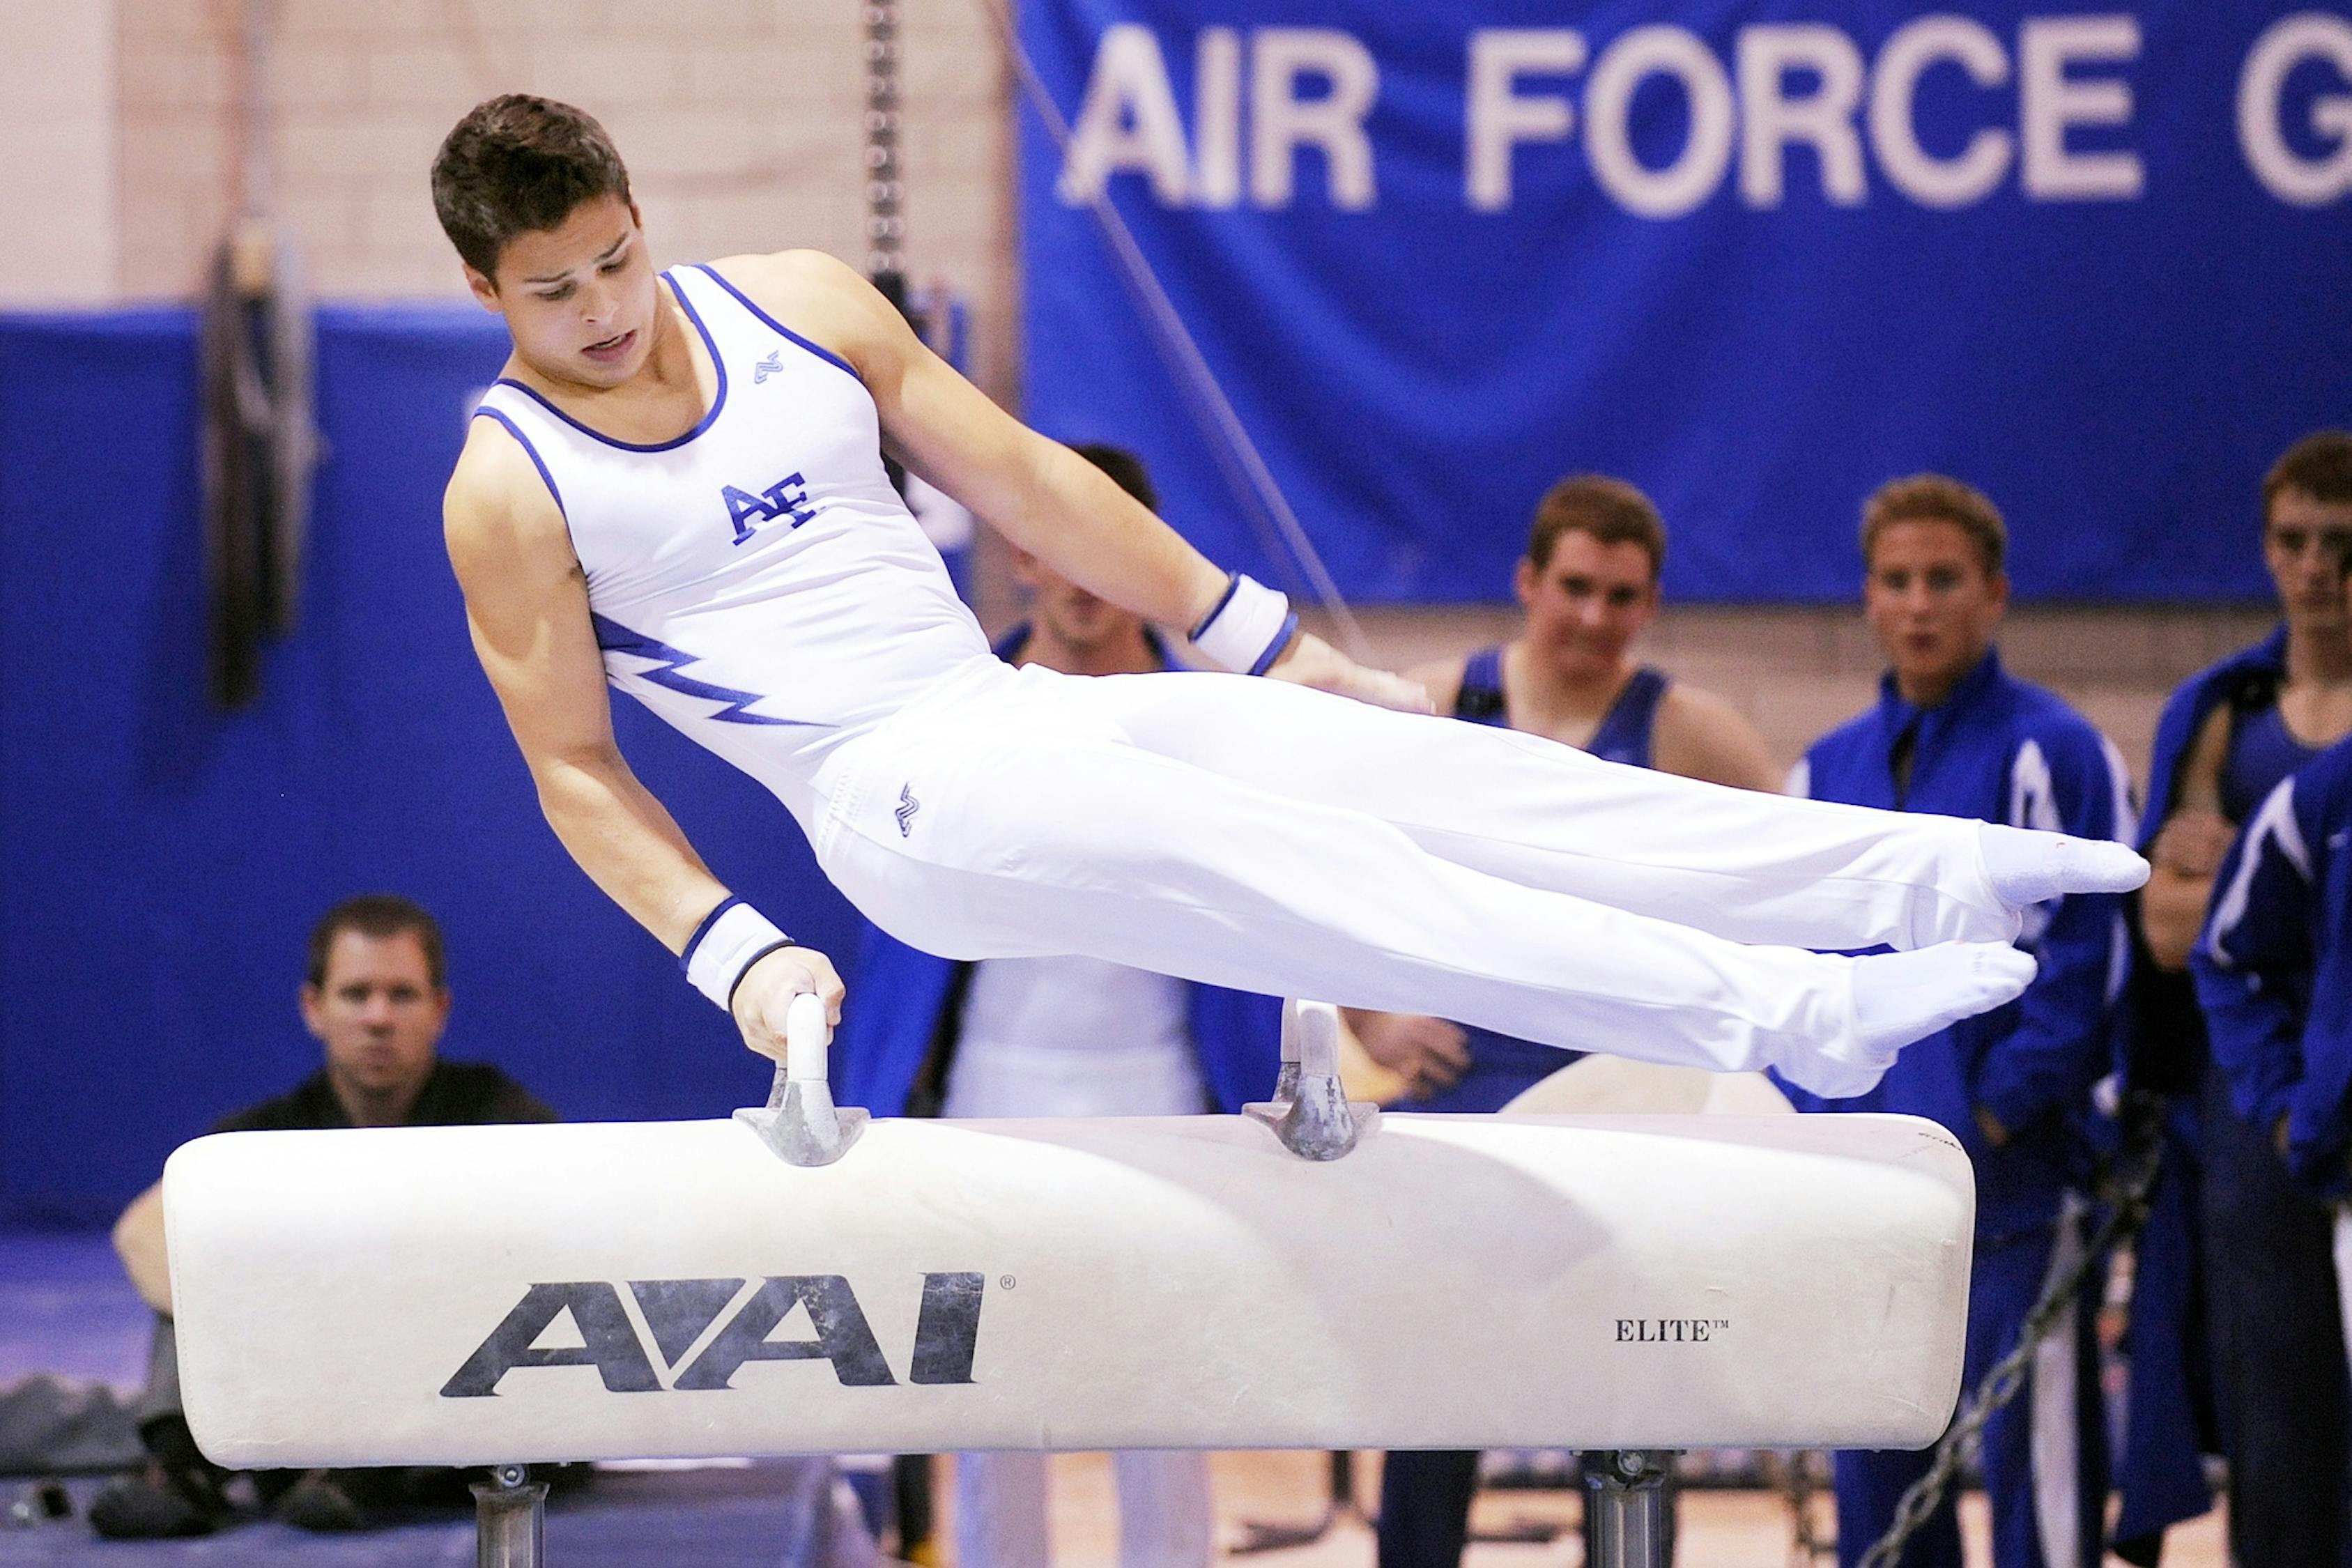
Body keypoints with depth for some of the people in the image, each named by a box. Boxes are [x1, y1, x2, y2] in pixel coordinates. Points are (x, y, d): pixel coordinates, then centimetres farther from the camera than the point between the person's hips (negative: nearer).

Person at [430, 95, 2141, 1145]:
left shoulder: (797, 304, 8)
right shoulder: (510, 492, -5)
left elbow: (1022, 481, 13)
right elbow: (575, 763, -2)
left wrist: (1264, 638, 14)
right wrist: (731, 953, -15)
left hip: (1027, 705, 6)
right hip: (897, 801, -6)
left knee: (1416, 766, -11)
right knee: (1258, 861, -26)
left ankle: (1926, 879, -18)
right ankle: (1777, 1012, -39)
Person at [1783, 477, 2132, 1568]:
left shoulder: (2052, 754, -4)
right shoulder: (1828, 771, 15)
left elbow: (2083, 957, -9)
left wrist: (1994, 1116, -14)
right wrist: (1818, 1118, 4)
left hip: (2011, 1189, -6)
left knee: (2035, 1467, -6)